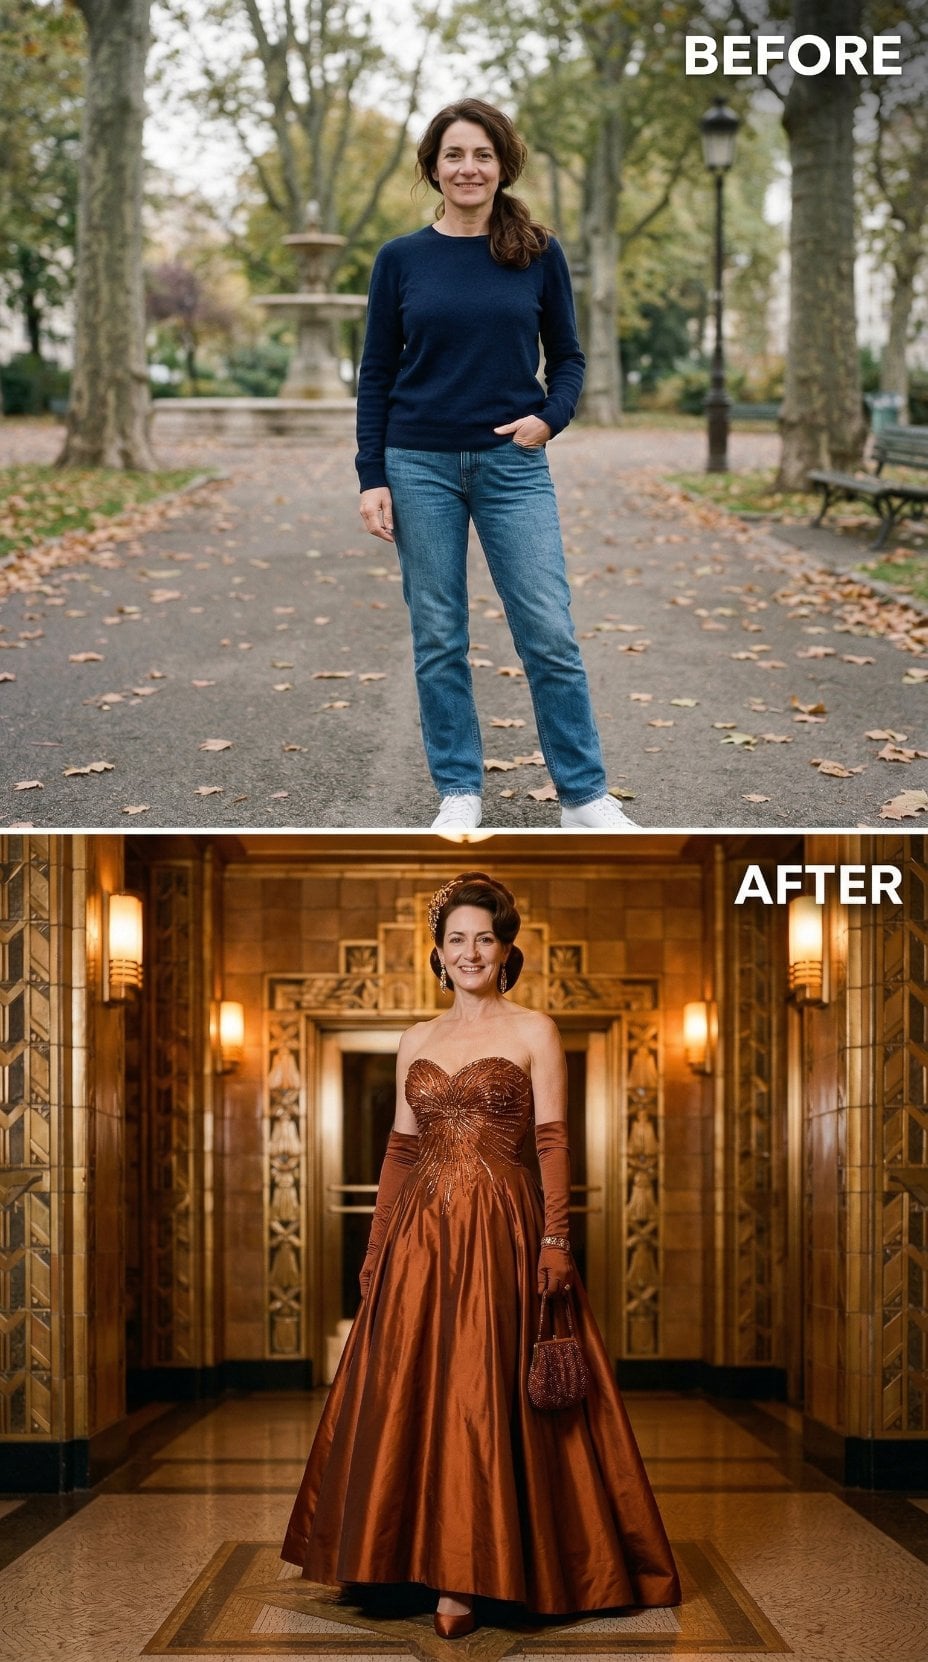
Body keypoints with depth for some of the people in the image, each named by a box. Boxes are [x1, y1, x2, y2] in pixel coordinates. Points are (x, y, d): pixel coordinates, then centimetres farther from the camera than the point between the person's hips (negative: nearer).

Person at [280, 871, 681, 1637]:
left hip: (500, 1233, -5)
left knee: (482, 1397, -5)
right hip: (420, 1233, 5)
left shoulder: (533, 1031, 0)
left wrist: (555, 1240, -13)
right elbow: (400, 1149, 14)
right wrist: (376, 1244, 9)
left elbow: (554, 1143, -5)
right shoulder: (416, 1041, 13)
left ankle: (467, 1575, 0)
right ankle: (437, 1563, 14)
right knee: (412, 1394, 4)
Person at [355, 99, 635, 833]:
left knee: (550, 634, -3)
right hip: (421, 468, 0)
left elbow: (567, 357, 9)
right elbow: (377, 373, 5)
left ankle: (584, 793, 6)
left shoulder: (540, 255, 3)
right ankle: (459, 791, 15)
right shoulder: (401, 260, 2)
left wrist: (550, 417, -11)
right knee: (438, 637, 4)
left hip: (513, 467, 0)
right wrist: (371, 477, -1)